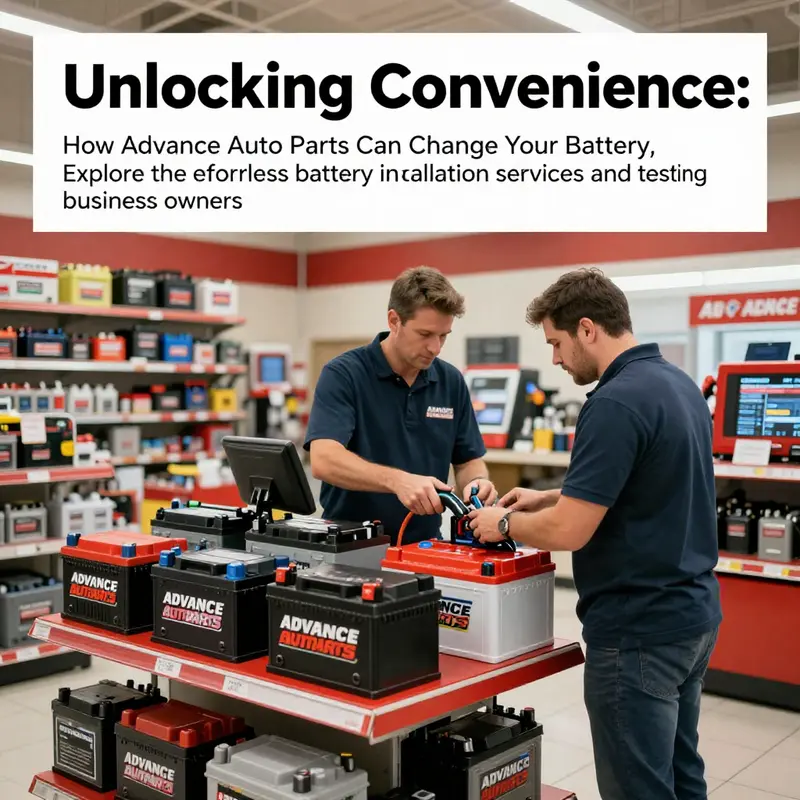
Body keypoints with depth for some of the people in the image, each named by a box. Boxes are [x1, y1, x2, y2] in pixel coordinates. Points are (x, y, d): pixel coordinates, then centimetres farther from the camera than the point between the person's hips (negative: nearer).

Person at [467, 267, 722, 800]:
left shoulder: (616, 402, -23)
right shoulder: (680, 384, 9)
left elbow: (568, 532, -25)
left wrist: (505, 524, -6)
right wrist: (548, 497, 17)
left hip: (638, 628, -10)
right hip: (691, 612, 10)